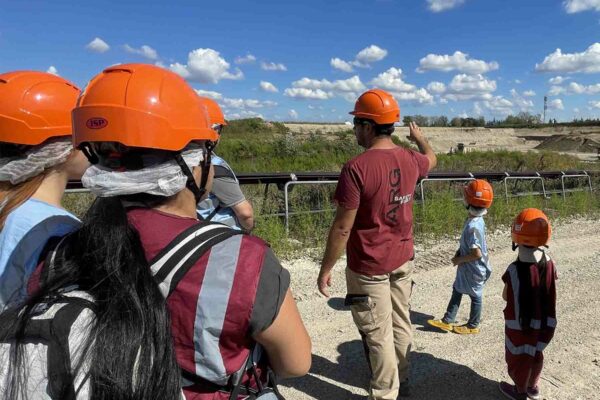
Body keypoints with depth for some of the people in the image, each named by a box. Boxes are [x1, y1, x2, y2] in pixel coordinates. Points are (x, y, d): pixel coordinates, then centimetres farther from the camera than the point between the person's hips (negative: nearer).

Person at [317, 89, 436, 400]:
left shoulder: (356, 167, -22)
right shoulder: (410, 160, -1)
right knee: (401, 324, 20)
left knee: (378, 335, 7)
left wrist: (325, 269, -9)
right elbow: (431, 159, 26)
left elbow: (343, 227, -20)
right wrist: (419, 138, 46)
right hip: (403, 259, 7)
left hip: (369, 267, -7)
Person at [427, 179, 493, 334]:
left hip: (474, 269, -9)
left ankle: (473, 326, 32)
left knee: (475, 296, 12)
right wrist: (459, 253, 2)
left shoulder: (472, 226, -32)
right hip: (467, 267, 9)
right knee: (457, 291, 17)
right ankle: (447, 321, 29)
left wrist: (459, 260, -18)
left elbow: (477, 253, -31)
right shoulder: (476, 219, -3)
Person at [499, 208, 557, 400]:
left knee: (519, 357, 17)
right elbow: (549, 295, 0)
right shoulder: (550, 265, -13)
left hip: (520, 323, -5)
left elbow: (506, 296, -13)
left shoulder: (514, 270, -28)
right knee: (536, 354, 26)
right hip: (544, 322, 5)